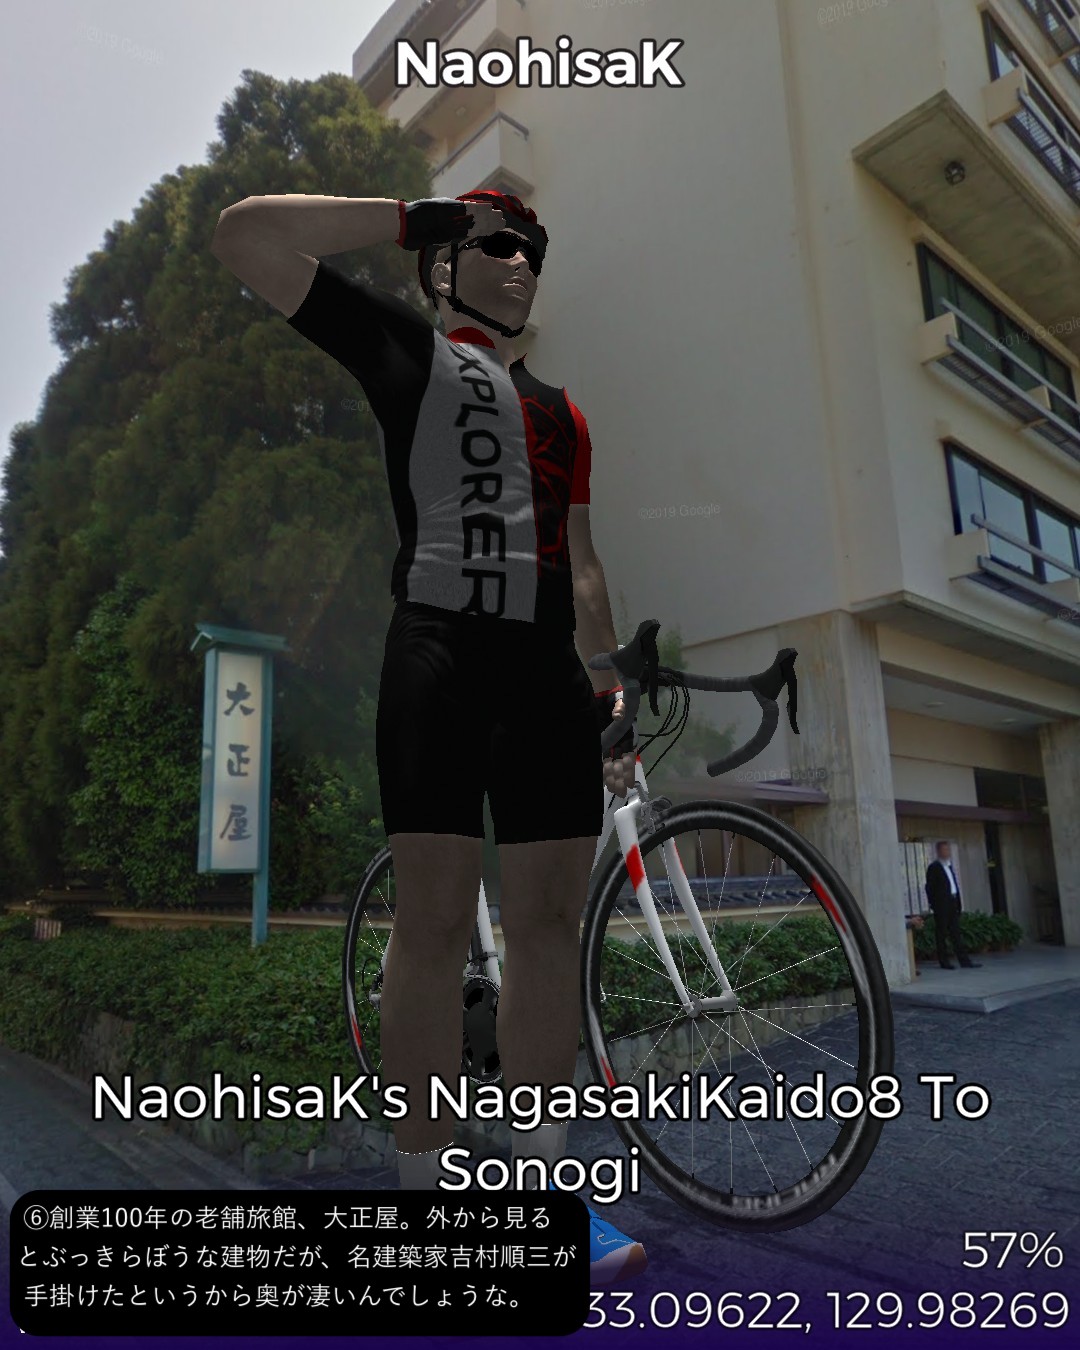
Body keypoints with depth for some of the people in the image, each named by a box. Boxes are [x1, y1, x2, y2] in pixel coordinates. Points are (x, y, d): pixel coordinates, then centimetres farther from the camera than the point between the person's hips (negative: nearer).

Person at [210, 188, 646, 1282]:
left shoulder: (560, 410, 29)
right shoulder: (406, 348, 14)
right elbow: (244, 234, 5)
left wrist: (611, 687, 16)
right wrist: (418, 215, 11)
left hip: (550, 668, 6)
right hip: (440, 649, -5)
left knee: (548, 922, 5)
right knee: (435, 919, -6)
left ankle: (544, 1185, 19)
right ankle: (425, 1187, 11)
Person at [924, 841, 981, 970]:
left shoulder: (949, 866, 18)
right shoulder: (934, 867, -5)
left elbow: (954, 885, 17)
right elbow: (930, 887, -8)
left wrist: (958, 904, 10)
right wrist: (934, 905, -13)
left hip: (952, 904, 7)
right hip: (942, 905, -7)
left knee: (955, 933, 7)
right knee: (941, 934, -1)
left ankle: (964, 960, 6)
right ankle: (944, 962, 3)